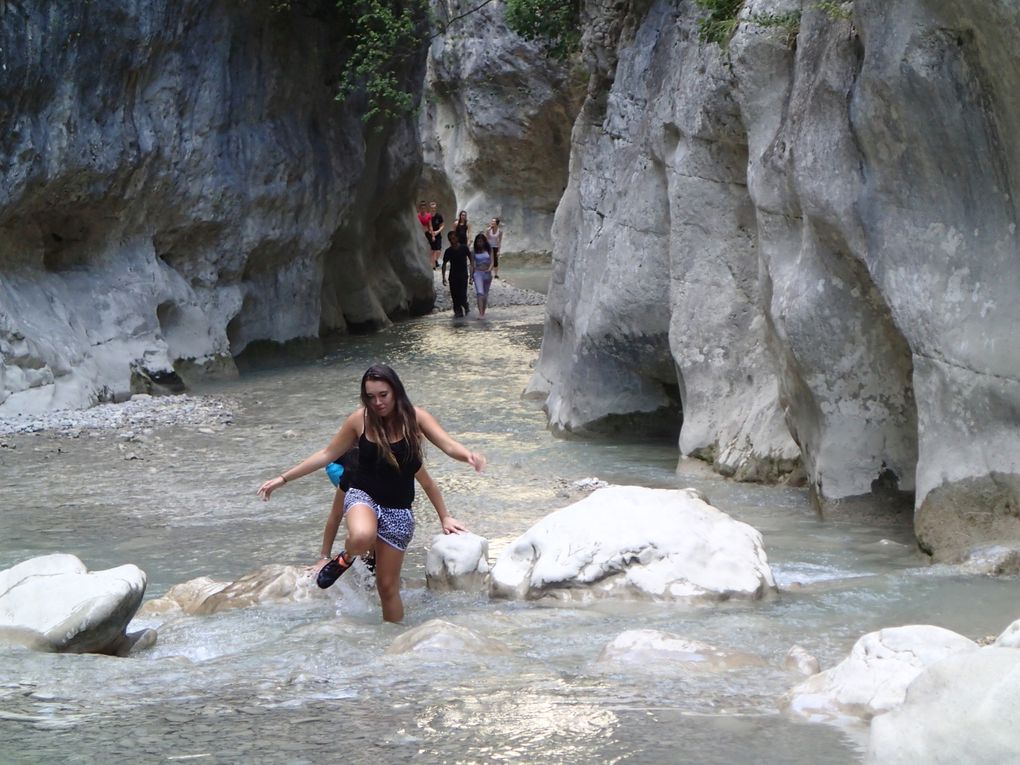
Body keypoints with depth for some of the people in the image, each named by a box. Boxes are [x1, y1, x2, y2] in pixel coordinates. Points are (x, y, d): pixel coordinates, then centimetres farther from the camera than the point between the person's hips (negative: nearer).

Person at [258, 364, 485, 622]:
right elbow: (327, 454, 6)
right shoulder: (360, 419, -5)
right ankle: (346, 558, -2)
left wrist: (469, 455, -44)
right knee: (362, 537, -37)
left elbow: (448, 444, -20)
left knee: (388, 585, 4)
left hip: (398, 510, 0)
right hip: (363, 496, 0)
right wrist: (283, 479, 6)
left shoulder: (414, 417, -8)